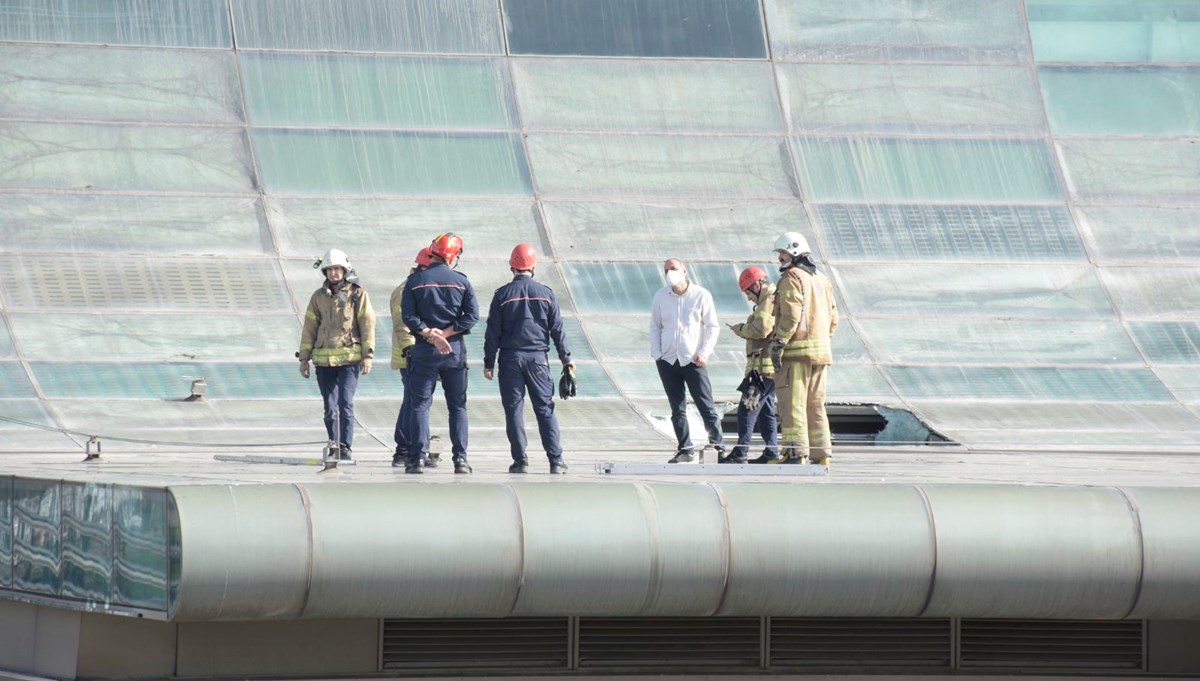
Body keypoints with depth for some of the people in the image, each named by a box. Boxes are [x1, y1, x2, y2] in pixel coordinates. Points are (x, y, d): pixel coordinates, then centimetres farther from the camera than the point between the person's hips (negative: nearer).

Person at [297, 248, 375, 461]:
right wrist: (304, 358, 11)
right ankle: (334, 447, 15)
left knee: (345, 403, -14)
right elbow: (309, 328, 14)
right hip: (323, 359, 4)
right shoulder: (318, 297, 12)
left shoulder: (358, 295, 2)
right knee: (330, 407, 7)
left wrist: (367, 356, -6)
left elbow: (368, 326, 1)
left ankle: (345, 447, -12)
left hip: (349, 358, -4)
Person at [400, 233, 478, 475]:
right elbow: (472, 315, -6)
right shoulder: (461, 281, 1)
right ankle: (460, 459, 2)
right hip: (455, 350, 1)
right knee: (458, 406, 8)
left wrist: (429, 334, -9)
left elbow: (408, 316, -9)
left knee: (420, 405, 2)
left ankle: (417, 458, -6)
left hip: (424, 350, -1)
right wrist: (445, 334, -8)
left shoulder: (415, 280, -1)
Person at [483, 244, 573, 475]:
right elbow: (557, 329, 5)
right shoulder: (545, 293, 3)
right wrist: (566, 359, 12)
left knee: (514, 410, 3)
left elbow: (493, 331, -1)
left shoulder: (503, 294, -1)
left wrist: (489, 362, 5)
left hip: (510, 358, -1)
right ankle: (556, 461, -2)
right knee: (545, 409, 4)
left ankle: (520, 460, 0)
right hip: (538, 357, 1)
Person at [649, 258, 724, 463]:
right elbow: (655, 326, 14)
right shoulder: (661, 296, 6)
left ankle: (718, 447, -2)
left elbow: (713, 326, 2)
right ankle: (684, 450, 10)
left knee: (706, 405, -5)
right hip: (668, 360, 3)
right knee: (677, 409, 5)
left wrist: (704, 353, -8)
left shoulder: (701, 295, -3)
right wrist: (656, 353, 2)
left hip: (693, 360, -3)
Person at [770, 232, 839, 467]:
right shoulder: (822, 280, 18)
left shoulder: (792, 278, -8)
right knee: (816, 404, 13)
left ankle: (796, 452, -14)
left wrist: (779, 343, -18)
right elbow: (833, 318, 18)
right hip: (820, 350, 8)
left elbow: (791, 315, -18)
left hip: (796, 350, -8)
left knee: (793, 403, -8)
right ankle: (822, 454, 13)